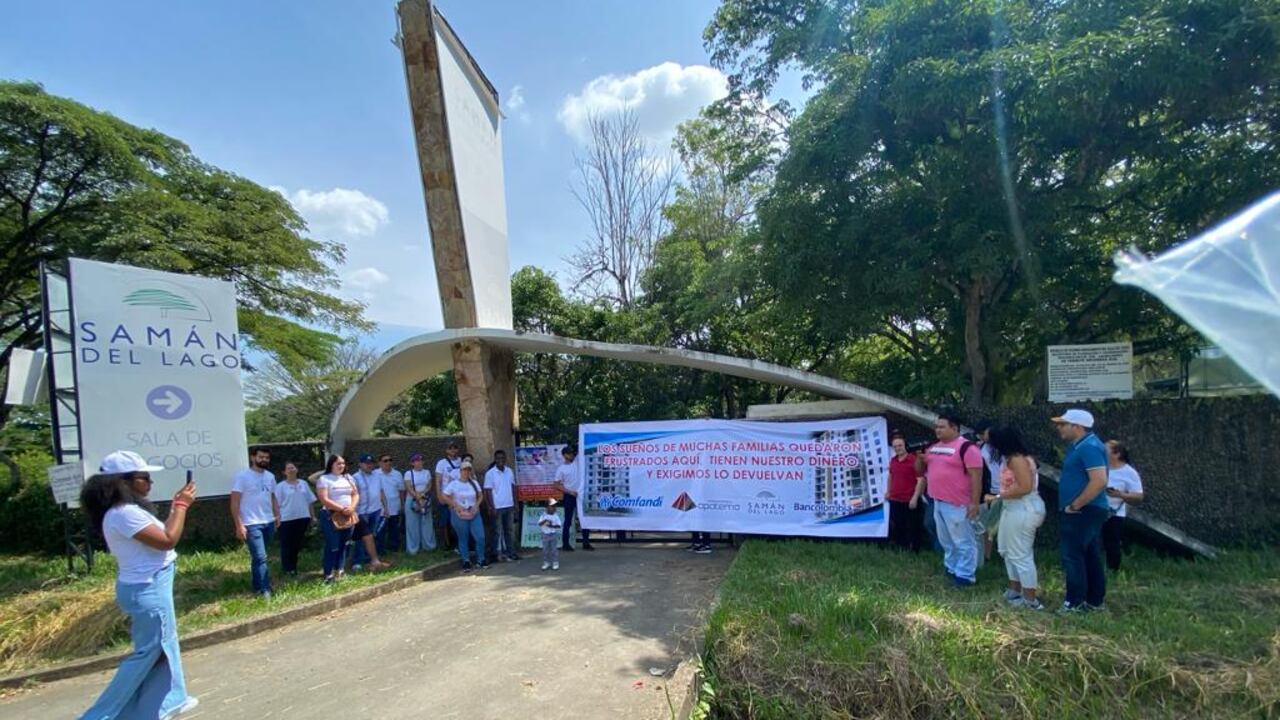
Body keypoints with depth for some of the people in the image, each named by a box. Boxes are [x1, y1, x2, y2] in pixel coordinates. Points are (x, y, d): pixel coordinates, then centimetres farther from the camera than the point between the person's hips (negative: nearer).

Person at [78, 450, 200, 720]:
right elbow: (167, 540, -24)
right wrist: (181, 505, -18)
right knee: (148, 652, 2)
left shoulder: (128, 509, 8)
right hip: (147, 590, -11)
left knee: (165, 644, 21)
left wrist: (176, 506, 9)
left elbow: (159, 533, 13)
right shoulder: (125, 513, -25)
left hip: (150, 586, 11)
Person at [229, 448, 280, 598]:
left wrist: (277, 515, 7)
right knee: (260, 557, -10)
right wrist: (239, 525, -15)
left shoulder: (270, 476, 10)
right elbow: (235, 502, -10)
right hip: (251, 524, -6)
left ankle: (257, 587, 24)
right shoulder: (242, 476, -9)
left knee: (257, 557, 16)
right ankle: (265, 590, -4)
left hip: (268, 523, 6)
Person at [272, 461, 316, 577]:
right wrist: (277, 517, -10)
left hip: (302, 517, 4)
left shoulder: (304, 483, 9)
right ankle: (287, 568, 12)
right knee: (287, 544, 3)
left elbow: (310, 501, 12)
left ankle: (293, 566, 23)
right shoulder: (280, 486, -2)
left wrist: (313, 516, 11)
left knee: (298, 544, 11)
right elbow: (277, 504, -4)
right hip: (287, 519, -4)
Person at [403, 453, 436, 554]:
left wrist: (423, 494, -17)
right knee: (413, 525, 0)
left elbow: (429, 485, 1)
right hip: (412, 500, -3)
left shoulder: (427, 472, 7)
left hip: (426, 500, 3)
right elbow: (408, 488, -11)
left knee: (427, 524, 7)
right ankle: (413, 548, 7)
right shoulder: (408, 473, -3)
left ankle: (428, 545, 18)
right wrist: (417, 497, -21)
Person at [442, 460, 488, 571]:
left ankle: (480, 559, 12)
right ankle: (466, 561, 20)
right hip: (459, 516, -3)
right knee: (463, 539, 6)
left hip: (474, 514, 3)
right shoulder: (453, 484, -5)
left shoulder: (474, 483, 6)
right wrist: (456, 505, -13)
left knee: (480, 537, -4)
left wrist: (477, 505, -5)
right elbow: (444, 497, -6)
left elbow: (480, 496, 12)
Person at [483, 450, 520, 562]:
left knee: (510, 530, 11)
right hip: (497, 507, -5)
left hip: (509, 506, 5)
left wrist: (515, 504, 8)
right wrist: (492, 508, -13)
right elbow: (488, 491, -8)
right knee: (497, 532, 3)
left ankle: (511, 552, 19)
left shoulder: (510, 471, 5)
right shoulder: (490, 473, -8)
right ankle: (493, 554, 13)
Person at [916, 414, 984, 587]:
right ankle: (952, 569, 32)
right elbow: (920, 471, 18)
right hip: (937, 502, 8)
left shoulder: (966, 447, -13)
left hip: (957, 504, -8)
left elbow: (976, 476, -17)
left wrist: (974, 503, -20)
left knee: (963, 541, 1)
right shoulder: (932, 447, 11)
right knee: (946, 540, 19)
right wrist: (920, 459, -4)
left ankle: (965, 575, 9)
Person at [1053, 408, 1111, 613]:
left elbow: (1099, 481, -27)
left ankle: (1075, 603, -1)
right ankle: (1094, 601, 24)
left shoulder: (1090, 447, -17)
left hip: (1082, 512, -10)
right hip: (1084, 512, 10)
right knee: (1090, 557, 15)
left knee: (1072, 556, -6)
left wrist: (1074, 505, -21)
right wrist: (1073, 506, 17)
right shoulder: (1078, 445, 15)